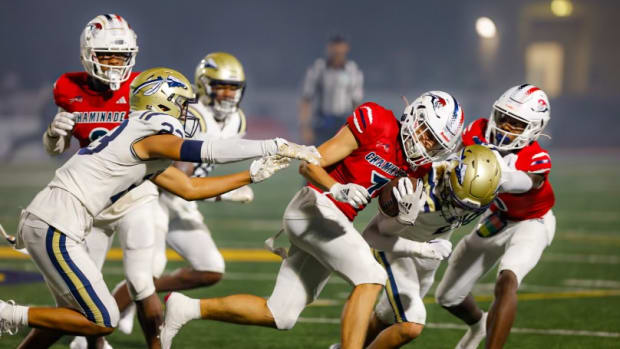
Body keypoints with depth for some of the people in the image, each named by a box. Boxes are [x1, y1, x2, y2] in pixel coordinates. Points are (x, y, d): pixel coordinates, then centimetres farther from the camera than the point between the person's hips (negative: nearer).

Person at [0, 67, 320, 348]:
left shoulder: (146, 150, 19)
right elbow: (210, 151, -18)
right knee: (101, 322, -4)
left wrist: (253, 175, 22)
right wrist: (275, 146, -14)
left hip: (40, 220, 10)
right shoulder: (151, 137, -9)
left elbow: (189, 189, 23)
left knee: (73, 313, 22)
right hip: (54, 229, -10)